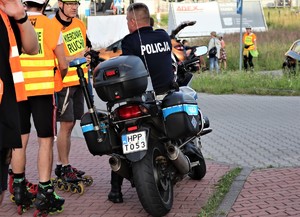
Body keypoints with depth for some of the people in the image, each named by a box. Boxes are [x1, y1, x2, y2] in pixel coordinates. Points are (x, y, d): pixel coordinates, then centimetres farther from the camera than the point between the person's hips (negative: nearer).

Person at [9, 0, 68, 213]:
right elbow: (63, 65, -1)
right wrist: (60, 78, 20)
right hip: (43, 89, -3)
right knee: (46, 140, 3)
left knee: (20, 140, 12)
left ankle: (19, 189, 22)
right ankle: (44, 193, 2)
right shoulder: (51, 26, -2)